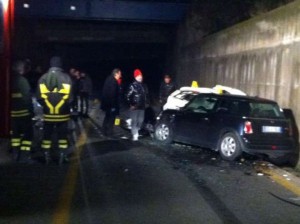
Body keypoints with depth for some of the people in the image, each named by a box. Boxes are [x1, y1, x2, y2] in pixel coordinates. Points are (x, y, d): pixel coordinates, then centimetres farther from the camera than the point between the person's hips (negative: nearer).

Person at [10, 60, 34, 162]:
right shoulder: (22, 80, -14)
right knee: (27, 133, 0)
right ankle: (24, 155, -4)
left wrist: (10, 109, 15)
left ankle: (16, 154, 21)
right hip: (23, 111, -7)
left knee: (15, 133, 15)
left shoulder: (10, 80, 5)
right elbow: (27, 97, -15)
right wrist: (31, 110, -8)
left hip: (13, 112, 7)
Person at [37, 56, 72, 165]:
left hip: (48, 113, 2)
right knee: (62, 135, 9)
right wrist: (67, 106, 6)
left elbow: (40, 97, -5)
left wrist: (45, 105, 12)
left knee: (47, 135, 12)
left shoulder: (43, 78, -1)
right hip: (62, 113, -1)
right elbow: (68, 96, -12)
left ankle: (47, 156, 16)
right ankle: (62, 156, 10)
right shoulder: (66, 77, -7)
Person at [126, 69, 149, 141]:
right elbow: (128, 96, -11)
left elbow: (146, 95, 21)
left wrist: (147, 103, 12)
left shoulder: (144, 86, 11)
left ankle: (136, 131, 29)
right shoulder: (132, 86, -9)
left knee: (141, 121, 11)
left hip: (142, 106, 6)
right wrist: (131, 105, -14)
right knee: (134, 121, -6)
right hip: (134, 107, -6)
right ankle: (135, 135, -4)